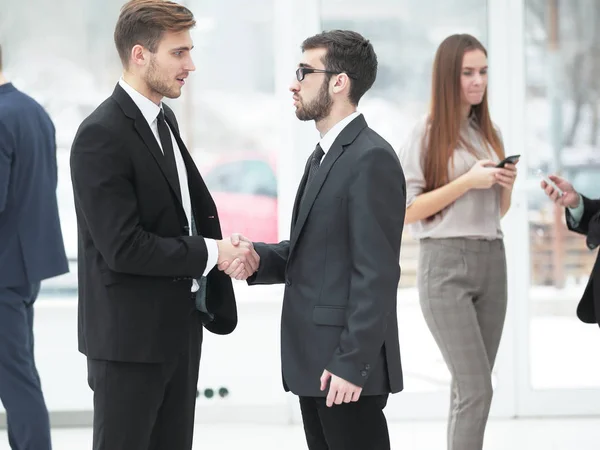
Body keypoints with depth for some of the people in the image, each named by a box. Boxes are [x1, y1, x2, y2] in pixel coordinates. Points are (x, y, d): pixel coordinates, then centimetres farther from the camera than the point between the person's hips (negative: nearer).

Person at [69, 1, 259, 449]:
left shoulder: (163, 119, 11)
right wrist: (210, 253, -15)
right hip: (131, 334, -9)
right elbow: (122, 247, -23)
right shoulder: (102, 135, -18)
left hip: (179, 326, 9)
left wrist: (225, 249, -2)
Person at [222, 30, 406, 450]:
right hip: (314, 360, 10)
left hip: (346, 362, -10)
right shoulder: (325, 156, 17)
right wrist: (256, 257, 0)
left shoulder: (371, 159, -15)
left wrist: (352, 364, -22)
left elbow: (376, 274, -20)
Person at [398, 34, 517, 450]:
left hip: (492, 261, 6)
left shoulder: (488, 134, 13)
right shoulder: (426, 135, -5)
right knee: (477, 389, -13)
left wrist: (507, 185, -1)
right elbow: (406, 211, -10)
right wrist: (468, 181, -15)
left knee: (470, 387, 5)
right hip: (446, 264, -6)